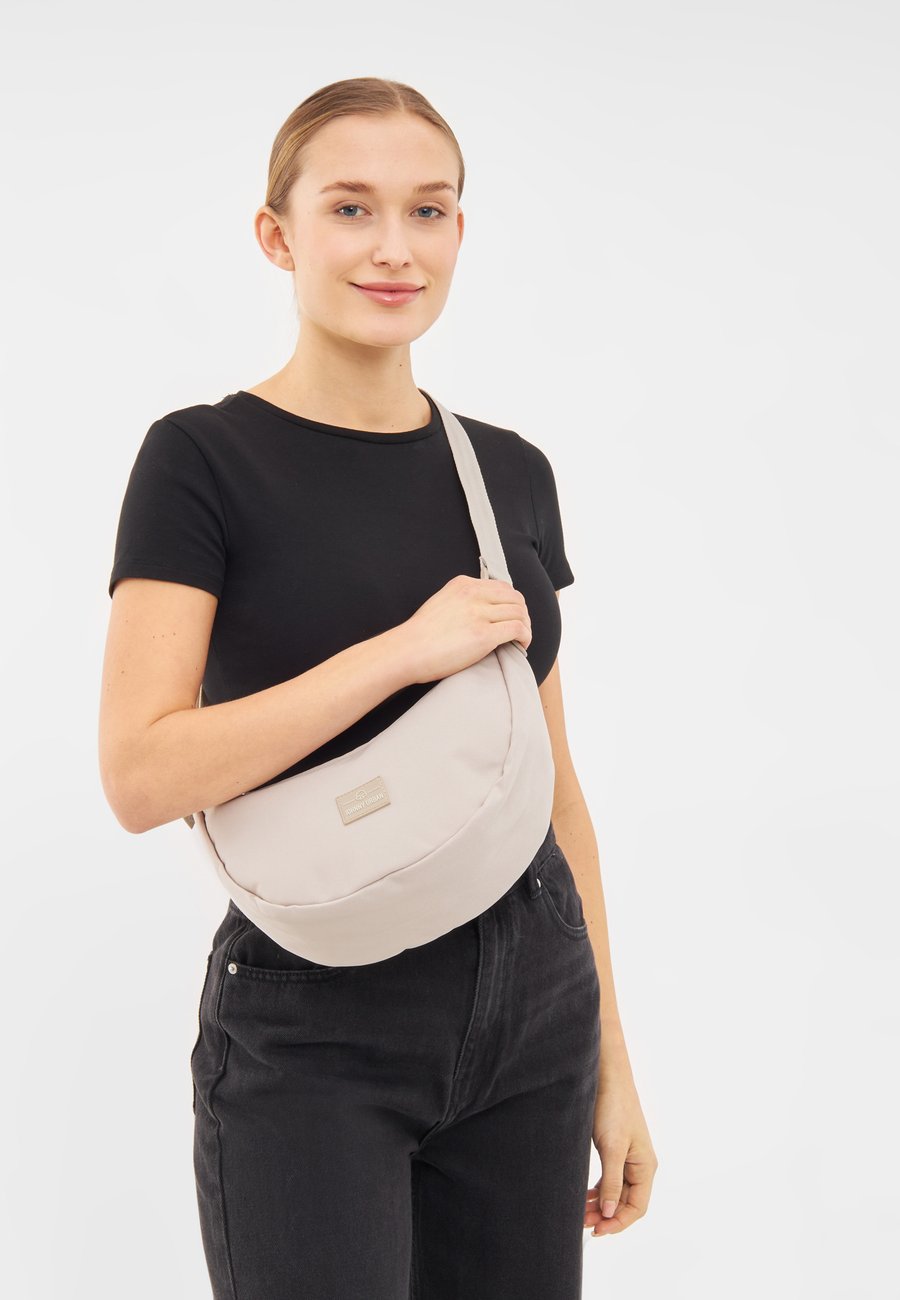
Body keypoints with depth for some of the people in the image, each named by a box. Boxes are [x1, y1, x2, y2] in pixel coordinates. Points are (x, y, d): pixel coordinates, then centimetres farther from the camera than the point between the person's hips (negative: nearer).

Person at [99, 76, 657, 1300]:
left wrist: (611, 1058, 11)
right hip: (313, 1032, -5)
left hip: (531, 1016, 5)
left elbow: (551, 779, 11)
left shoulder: (513, 471, 7)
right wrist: (405, 649, -20)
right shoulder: (203, 459, -7)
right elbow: (141, 773, -17)